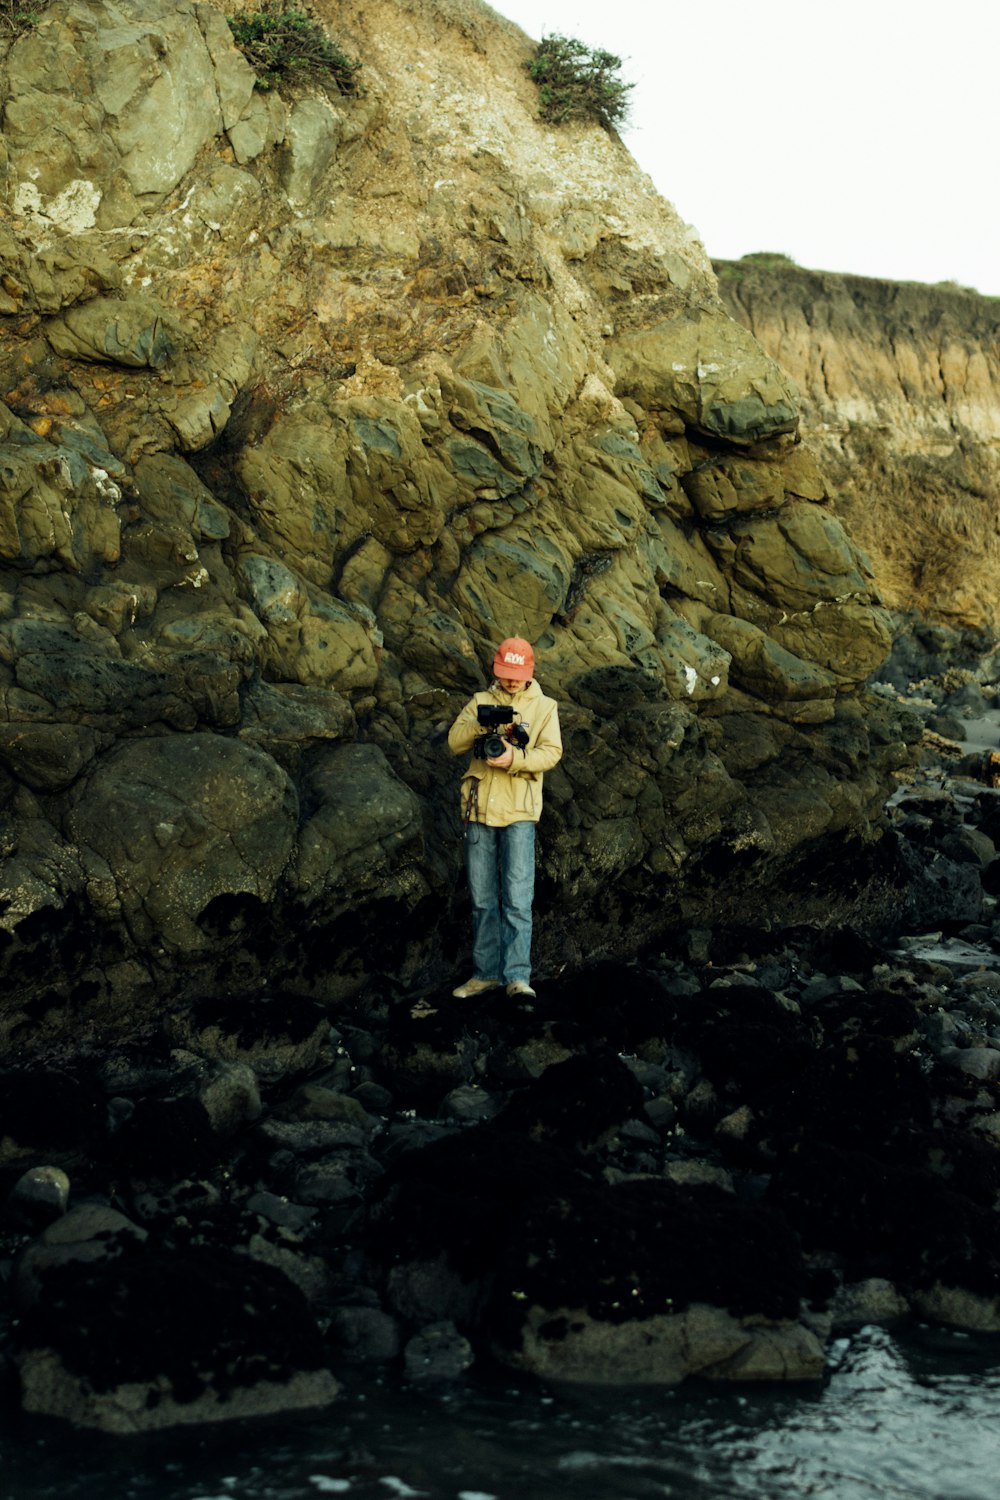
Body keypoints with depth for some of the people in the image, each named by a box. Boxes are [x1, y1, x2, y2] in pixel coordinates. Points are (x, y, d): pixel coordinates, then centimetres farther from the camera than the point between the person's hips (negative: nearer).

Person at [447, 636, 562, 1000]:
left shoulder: (544, 707, 7)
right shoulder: (480, 702, 13)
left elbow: (552, 752, -5)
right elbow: (454, 743, 2)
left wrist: (515, 758, -21)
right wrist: (480, 724, -17)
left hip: (518, 812, -3)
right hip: (478, 809, 3)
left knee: (517, 898, -10)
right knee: (482, 899, 8)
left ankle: (517, 975, -12)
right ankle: (486, 972, 15)